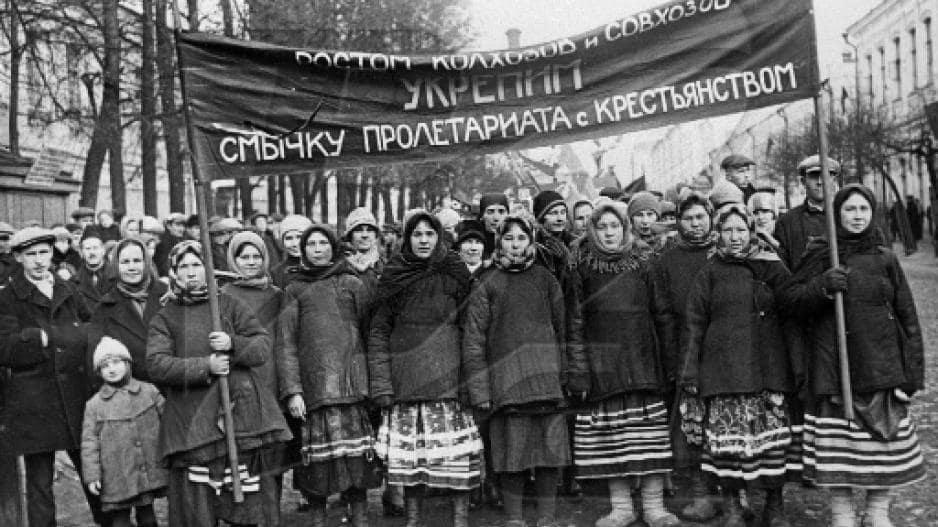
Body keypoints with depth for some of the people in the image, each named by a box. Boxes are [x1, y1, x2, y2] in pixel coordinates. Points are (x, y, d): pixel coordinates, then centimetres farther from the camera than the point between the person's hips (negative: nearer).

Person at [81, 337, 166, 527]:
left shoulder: (149, 392, 2)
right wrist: (92, 475, -5)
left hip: (150, 473, 1)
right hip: (117, 479, -1)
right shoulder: (94, 404, -1)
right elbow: (89, 442, 0)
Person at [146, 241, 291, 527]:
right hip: (191, 425, 0)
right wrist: (205, 366, -14)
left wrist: (233, 344, -14)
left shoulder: (230, 305, 12)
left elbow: (264, 347, 5)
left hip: (242, 414, 1)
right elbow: (156, 364, -5)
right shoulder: (165, 318, 10)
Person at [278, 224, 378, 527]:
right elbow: (286, 342, 7)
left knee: (355, 461, -6)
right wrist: (291, 390, -5)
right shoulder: (295, 290, 15)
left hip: (349, 384, 0)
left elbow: (367, 330, 8)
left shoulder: (352, 284, 14)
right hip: (310, 385, 1)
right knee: (316, 465, -2)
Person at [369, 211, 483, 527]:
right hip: (404, 381, 1)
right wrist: (381, 383, -3)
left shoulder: (454, 275, 6)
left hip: (448, 379, -1)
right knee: (407, 452, 2)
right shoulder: (393, 277, 7)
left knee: (456, 450, -4)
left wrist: (476, 380, -5)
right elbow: (378, 333, 6)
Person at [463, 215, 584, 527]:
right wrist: (479, 388, -4)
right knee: (512, 452, -1)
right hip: (506, 381, -2)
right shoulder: (487, 284, 6)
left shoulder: (545, 279, 12)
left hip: (548, 378, 2)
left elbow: (565, 327, 12)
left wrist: (575, 373, 6)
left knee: (551, 450, 1)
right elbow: (473, 336, 2)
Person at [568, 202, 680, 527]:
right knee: (609, 437, 2)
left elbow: (663, 315, 6)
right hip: (601, 363, 0)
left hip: (642, 361, 0)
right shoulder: (585, 268, 5)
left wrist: (669, 363, 1)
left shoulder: (643, 264, 7)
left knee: (650, 432, -1)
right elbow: (575, 319, 1)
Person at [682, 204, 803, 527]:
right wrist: (689, 370, 0)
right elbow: (694, 324, 6)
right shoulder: (709, 274, 7)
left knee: (774, 434, 0)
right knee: (726, 436, -2)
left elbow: (790, 320, 6)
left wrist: (798, 365, 0)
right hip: (722, 369, 0)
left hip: (768, 369, 1)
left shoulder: (773, 269, 8)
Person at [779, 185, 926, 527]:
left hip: (881, 368, 2)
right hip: (833, 367, -1)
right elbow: (789, 298, -2)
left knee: (884, 439, 4)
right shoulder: (819, 256, 5)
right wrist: (822, 286, -20)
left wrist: (912, 371, 2)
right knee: (837, 445, 0)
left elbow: (907, 317, 8)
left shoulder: (885, 259, 8)